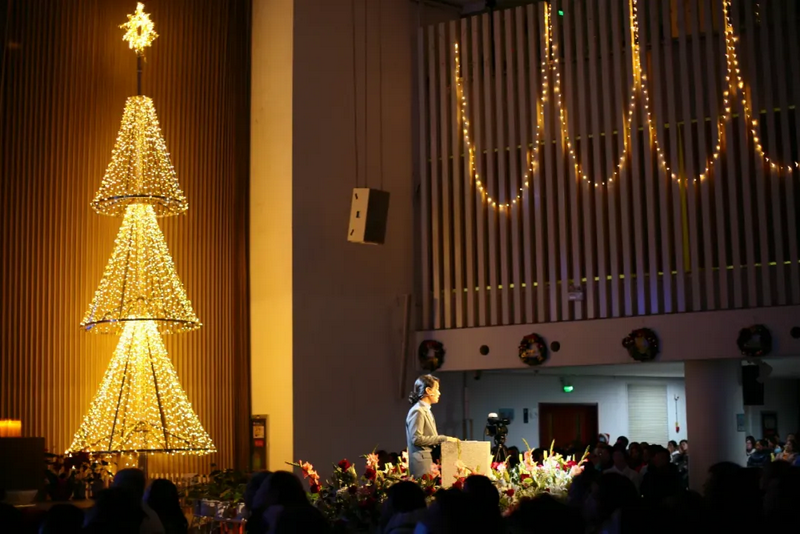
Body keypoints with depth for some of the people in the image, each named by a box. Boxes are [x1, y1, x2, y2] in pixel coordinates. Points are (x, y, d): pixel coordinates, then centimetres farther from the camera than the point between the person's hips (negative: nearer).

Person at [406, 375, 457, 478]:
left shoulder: (426, 410, 18)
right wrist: (443, 439, -15)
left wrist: (445, 439, 10)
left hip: (430, 460, 9)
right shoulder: (417, 411, -11)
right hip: (422, 462, -9)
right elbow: (416, 439, -18)